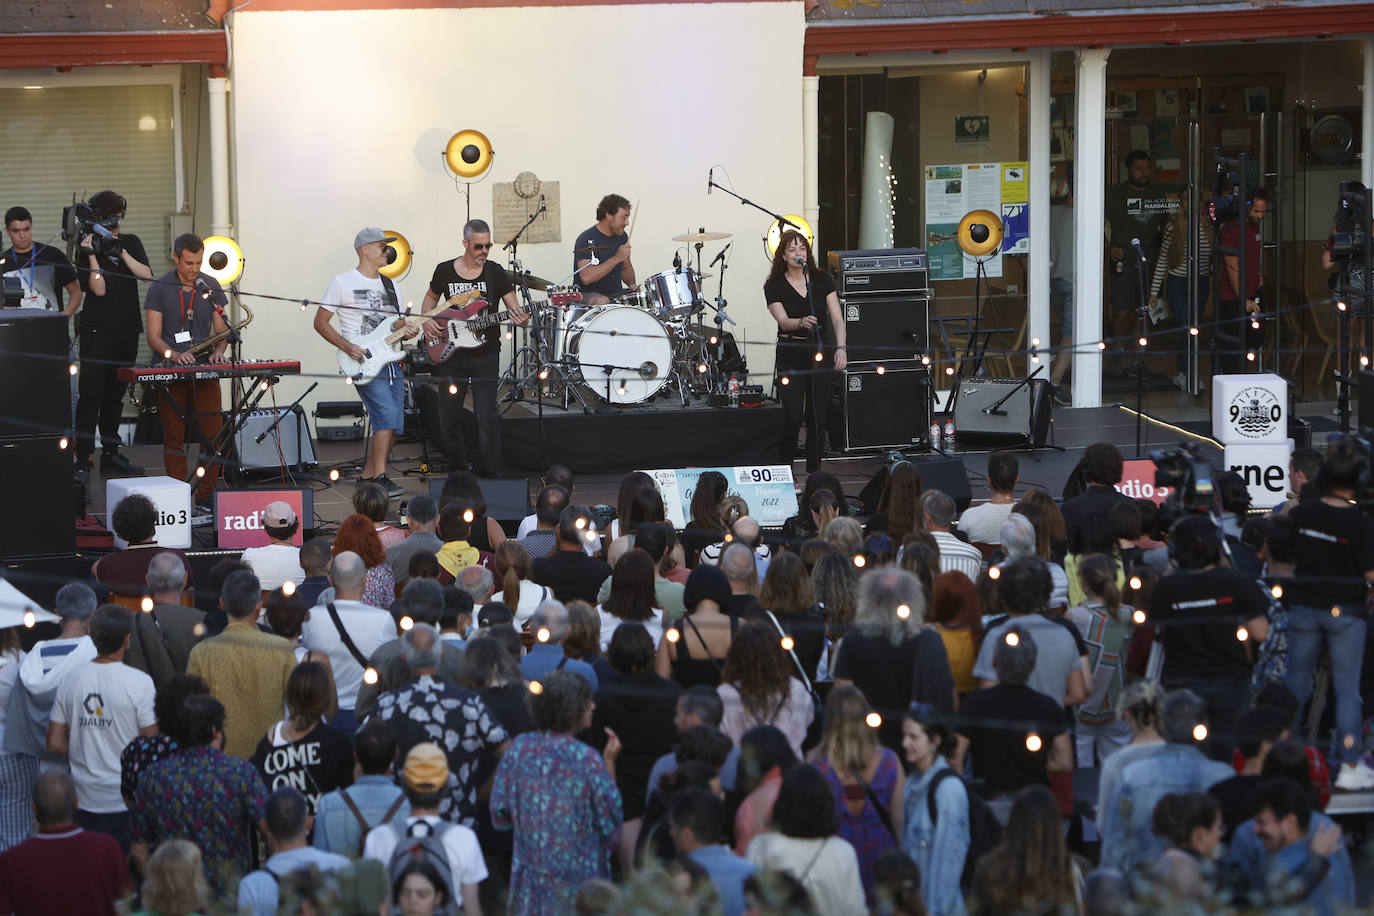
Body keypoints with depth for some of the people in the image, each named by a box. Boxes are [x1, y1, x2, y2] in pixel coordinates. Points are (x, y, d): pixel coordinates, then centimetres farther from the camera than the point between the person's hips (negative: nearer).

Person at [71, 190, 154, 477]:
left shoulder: (131, 243, 12)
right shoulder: (86, 249, -2)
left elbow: (147, 275, -3)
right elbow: (99, 289, -13)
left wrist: (121, 252, -11)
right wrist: (93, 255, -19)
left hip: (127, 332, 4)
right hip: (97, 332, -4)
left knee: (115, 396, 11)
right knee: (90, 396, -8)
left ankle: (111, 454, 16)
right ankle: (82, 458, -9)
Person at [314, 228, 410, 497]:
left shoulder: (390, 286, 18)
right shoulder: (343, 283, -1)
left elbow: (401, 324, 20)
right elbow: (320, 322, 0)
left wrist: (406, 329, -5)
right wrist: (347, 346, -13)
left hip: (391, 361, 7)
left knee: (393, 426, 3)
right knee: (387, 413, -23)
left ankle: (367, 476, 15)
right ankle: (380, 478, -21)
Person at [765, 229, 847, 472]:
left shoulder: (822, 279, 2)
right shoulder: (774, 286, -3)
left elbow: (837, 318, -5)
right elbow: (783, 321, -15)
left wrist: (841, 348, -20)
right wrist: (802, 322, -38)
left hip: (820, 354, 2)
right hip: (791, 356, -2)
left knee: (817, 418, 2)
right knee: (793, 417, -11)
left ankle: (814, 473, 13)